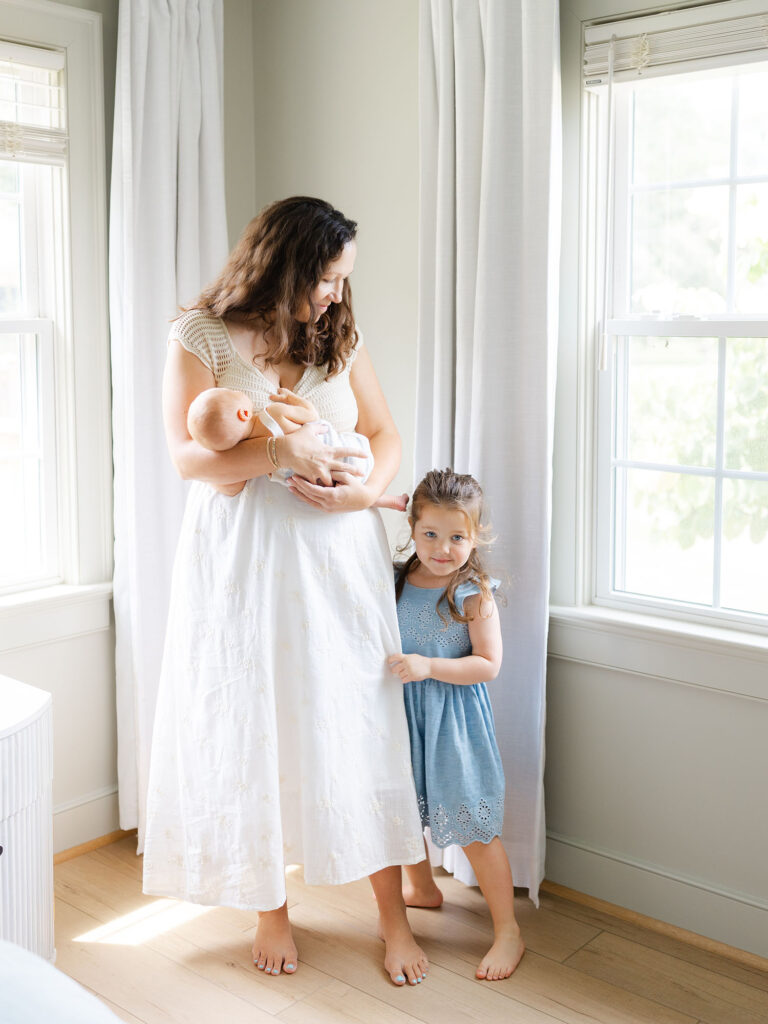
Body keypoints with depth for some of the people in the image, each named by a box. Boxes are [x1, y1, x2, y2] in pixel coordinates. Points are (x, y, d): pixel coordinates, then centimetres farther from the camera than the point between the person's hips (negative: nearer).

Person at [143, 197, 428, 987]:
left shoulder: (340, 336, 7)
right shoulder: (200, 337, -4)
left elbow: (385, 434, 9)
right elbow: (187, 456, -10)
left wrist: (366, 489, -11)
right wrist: (281, 450, -21)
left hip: (339, 557, 3)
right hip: (244, 560, -2)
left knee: (360, 723, 4)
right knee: (253, 732, 7)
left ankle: (393, 916, 18)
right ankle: (271, 908, 26)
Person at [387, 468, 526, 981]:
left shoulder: (475, 595, -14)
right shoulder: (397, 582, 0)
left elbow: (488, 665, -16)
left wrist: (429, 665, -26)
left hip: (455, 721, -5)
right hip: (403, 713, 6)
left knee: (473, 828, -2)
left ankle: (508, 930, 13)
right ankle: (423, 887, 47)